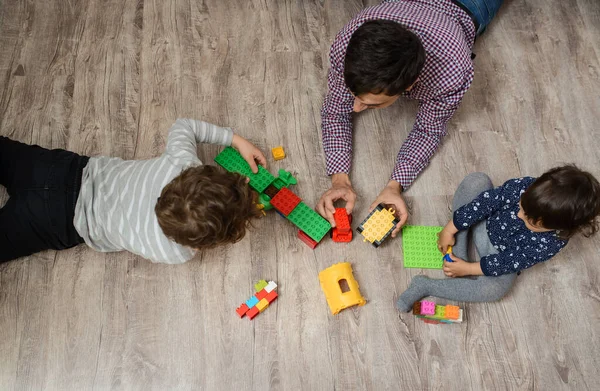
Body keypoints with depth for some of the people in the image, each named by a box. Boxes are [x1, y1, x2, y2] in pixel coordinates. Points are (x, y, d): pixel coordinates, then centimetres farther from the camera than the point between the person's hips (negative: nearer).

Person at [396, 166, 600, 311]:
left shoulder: (550, 244, -31)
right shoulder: (526, 187, -31)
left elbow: (509, 262, -23)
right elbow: (488, 201, -22)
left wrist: (469, 269, -21)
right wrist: (450, 229, -20)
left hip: (500, 255, -2)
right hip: (485, 222, 3)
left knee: (494, 289, -35)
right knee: (477, 180, -27)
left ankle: (425, 286, -22)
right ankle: (457, 254, -17)